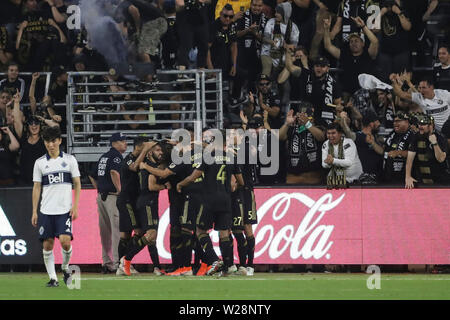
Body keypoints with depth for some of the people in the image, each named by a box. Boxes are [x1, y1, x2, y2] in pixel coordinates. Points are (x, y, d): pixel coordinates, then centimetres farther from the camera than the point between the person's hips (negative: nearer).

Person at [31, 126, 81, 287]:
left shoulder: (69, 159, 4)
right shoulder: (40, 162, 7)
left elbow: (77, 184, 7)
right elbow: (36, 188, 9)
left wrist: (75, 206, -3)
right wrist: (34, 212, 4)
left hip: (65, 209, -2)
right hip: (46, 210, 2)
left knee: (65, 241, -14)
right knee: (48, 244, -1)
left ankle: (65, 267, 13)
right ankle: (53, 278, 6)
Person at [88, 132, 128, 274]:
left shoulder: (103, 157, 19)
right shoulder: (116, 155, -9)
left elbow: (92, 176, 25)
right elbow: (114, 172, -27)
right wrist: (119, 190, -21)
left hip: (101, 197, 9)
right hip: (113, 197, -9)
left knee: (105, 231, 12)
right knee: (118, 230, -9)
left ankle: (106, 262, 17)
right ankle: (117, 264, -14)